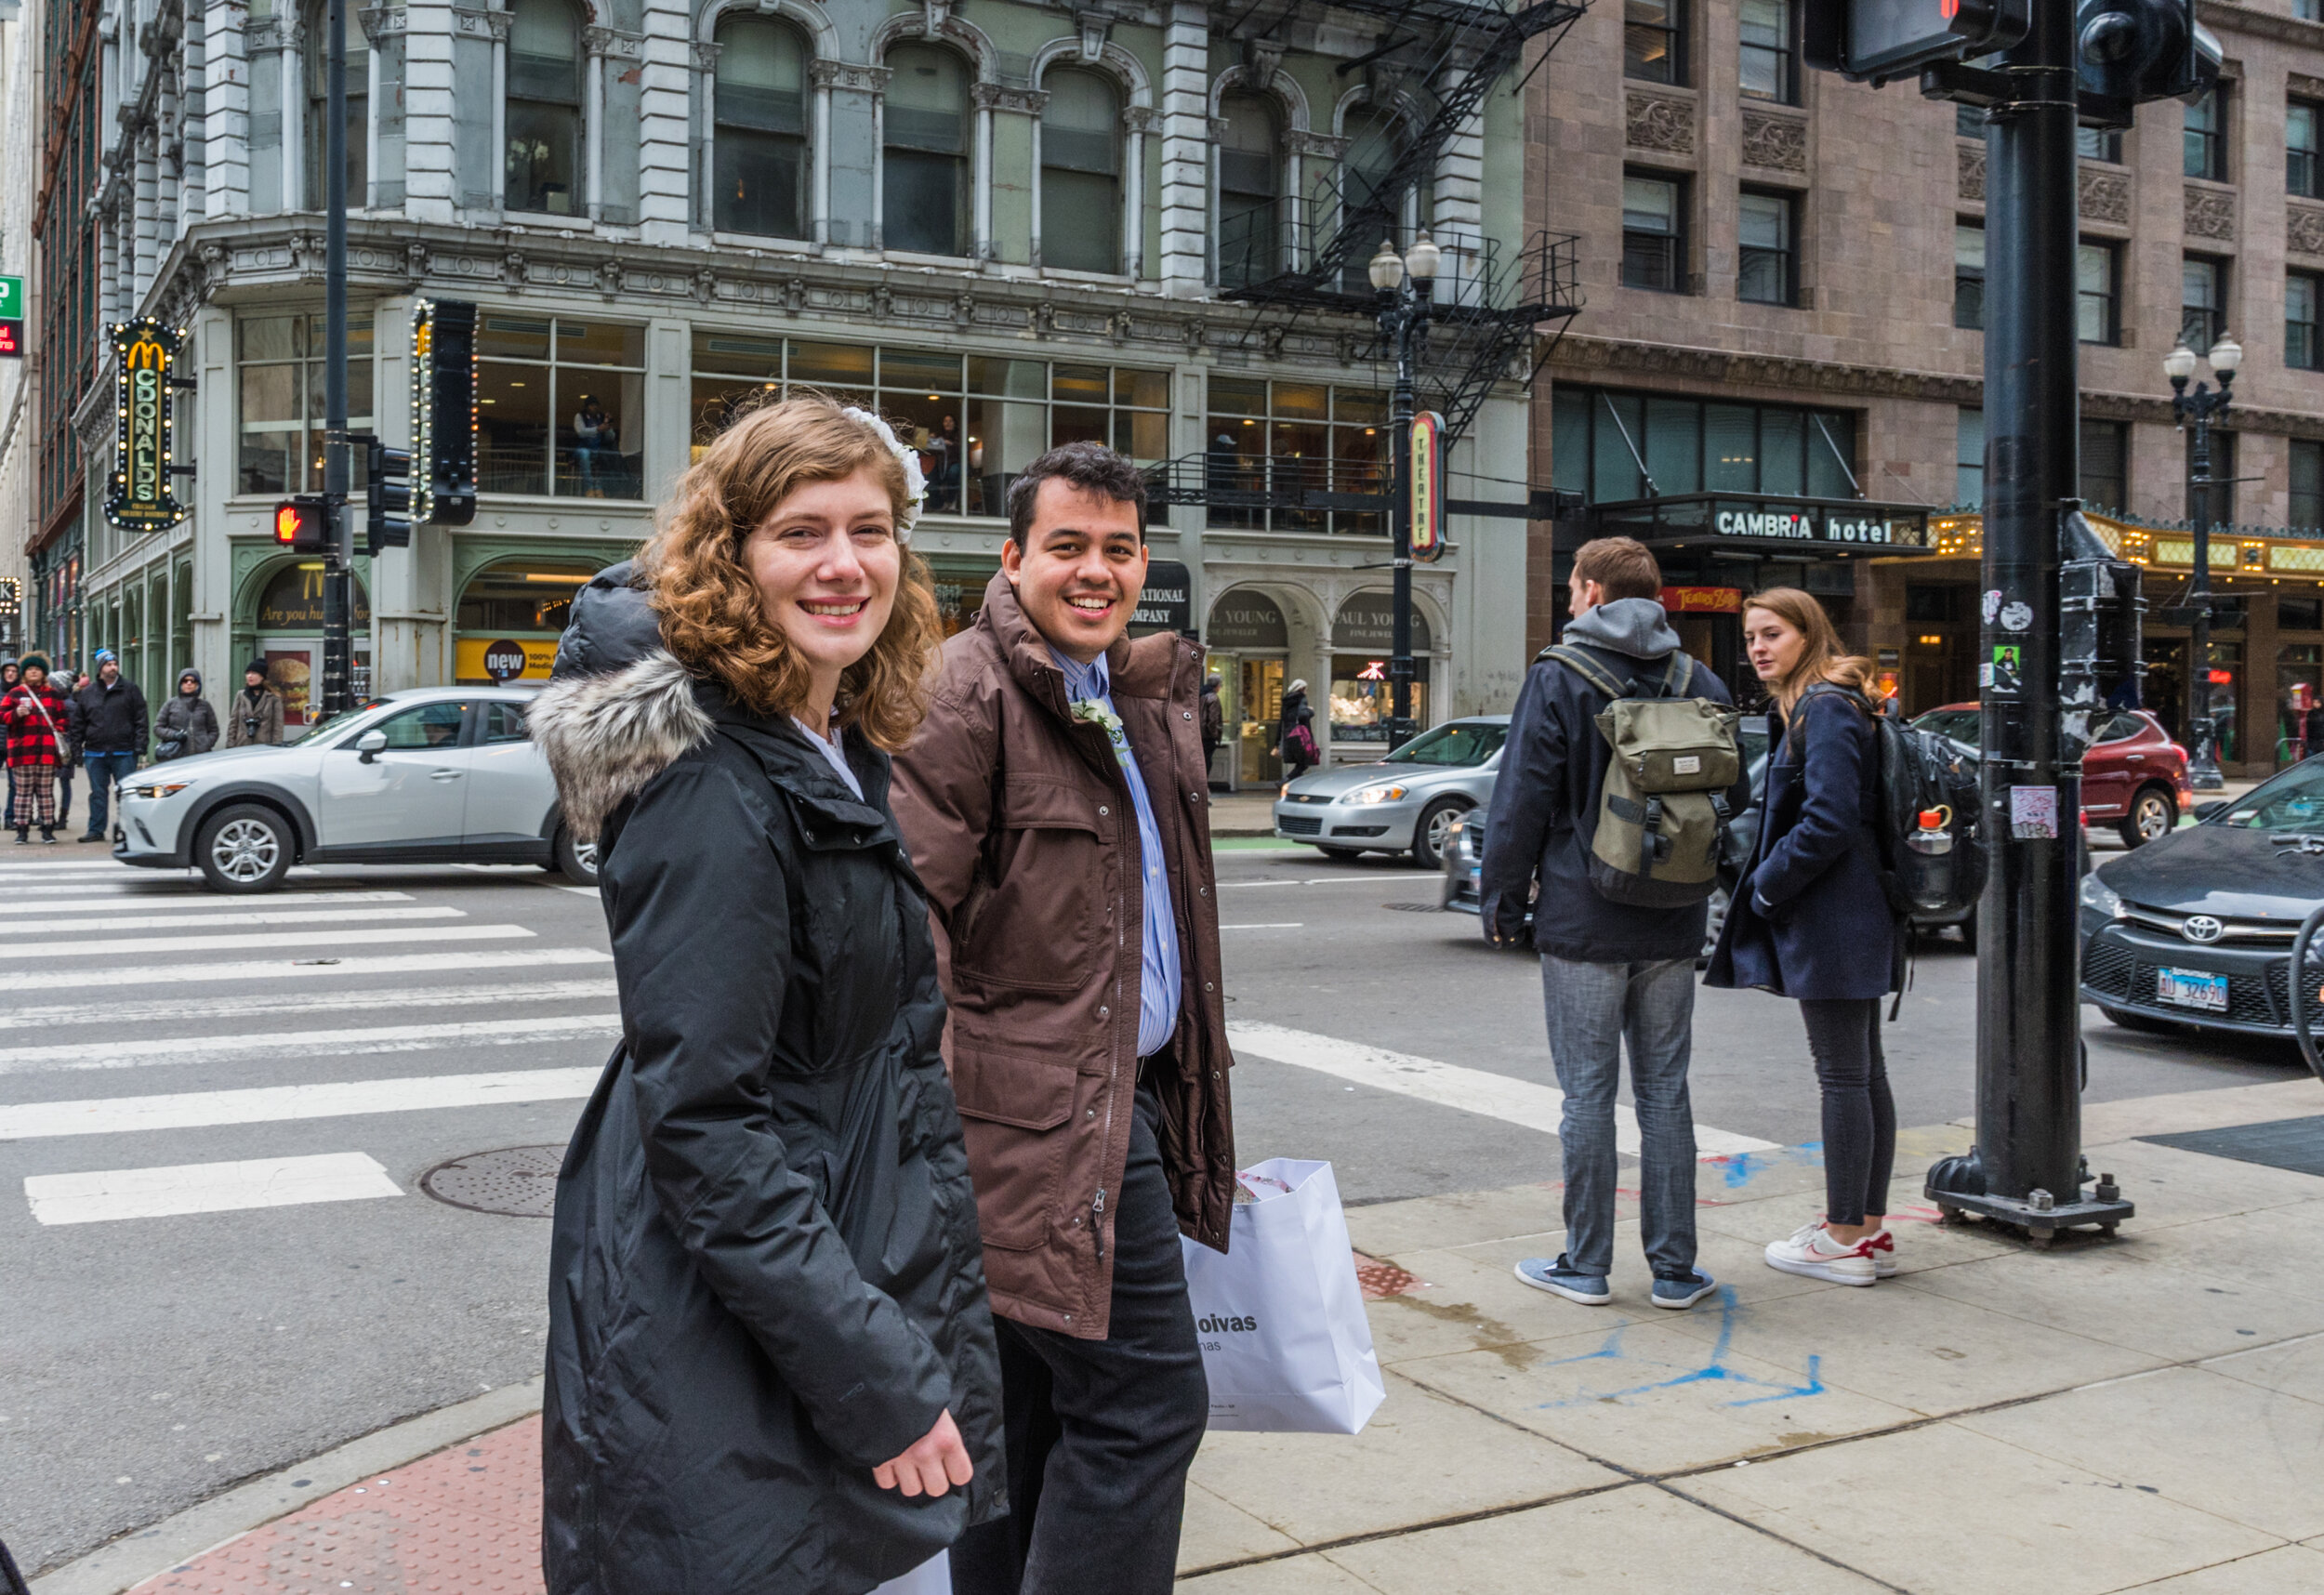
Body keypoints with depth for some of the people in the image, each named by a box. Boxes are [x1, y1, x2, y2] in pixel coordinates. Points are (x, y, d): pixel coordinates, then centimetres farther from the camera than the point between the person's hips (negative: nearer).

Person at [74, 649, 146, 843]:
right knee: (98, 793, 8)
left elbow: (140, 719, 1)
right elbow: (78, 724, 13)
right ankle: (96, 830, 14)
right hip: (95, 753, 3)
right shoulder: (87, 693, 10)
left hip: (123, 753, -3)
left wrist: (139, 745, -7)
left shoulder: (130, 689, 3)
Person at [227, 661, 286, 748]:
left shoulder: (273, 698, 2)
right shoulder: (240, 696, 12)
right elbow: (233, 724, 12)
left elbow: (278, 728, -1)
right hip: (242, 747, 3)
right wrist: (230, 746, 4)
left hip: (264, 747, -3)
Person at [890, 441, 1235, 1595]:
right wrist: (935, 1106, -23)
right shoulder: (967, 693, -12)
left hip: (1121, 1099, 9)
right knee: (1144, 1404, -6)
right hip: (1047, 1121, -9)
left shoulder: (1145, 696, 16)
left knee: (1034, 1402, 18)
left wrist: (1185, 1089, 23)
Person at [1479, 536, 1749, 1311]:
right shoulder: (1701, 682, 7)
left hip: (1583, 921, -4)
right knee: (1665, 1089, 10)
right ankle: (1674, 1268, 15)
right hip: (1672, 927, 5)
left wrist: (1502, 902, 1)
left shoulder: (1558, 680, -8)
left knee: (1588, 1093, 3)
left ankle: (1586, 1265, 11)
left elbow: (1521, 803, -8)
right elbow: (1735, 797, 13)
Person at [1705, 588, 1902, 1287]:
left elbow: (1829, 822, -22)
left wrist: (1765, 887, -12)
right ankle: (1870, 1229, 21)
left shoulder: (1825, 709, -14)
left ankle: (1843, 1239, 3)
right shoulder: (1811, 706, 17)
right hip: (1852, 918, 11)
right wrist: (1768, 888, 14)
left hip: (1829, 923, -11)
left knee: (1843, 1077, -4)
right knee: (1864, 1073, 13)